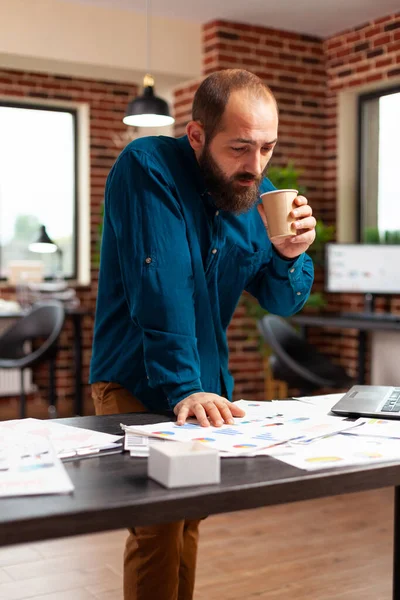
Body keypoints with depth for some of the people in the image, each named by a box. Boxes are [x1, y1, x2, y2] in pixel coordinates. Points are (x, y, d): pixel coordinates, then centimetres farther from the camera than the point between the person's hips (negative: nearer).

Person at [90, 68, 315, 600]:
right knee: (160, 528, -11)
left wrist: (288, 255, -17)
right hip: (137, 383, -6)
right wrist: (182, 389, -34)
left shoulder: (257, 193, 0)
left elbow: (283, 303, 3)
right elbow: (161, 290, -28)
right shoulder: (147, 169, -18)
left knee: (190, 518, 14)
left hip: (208, 383, 6)